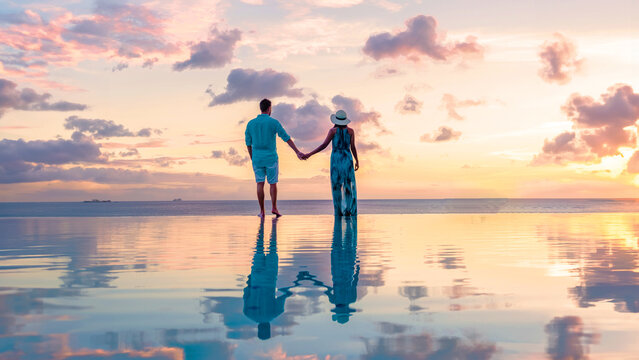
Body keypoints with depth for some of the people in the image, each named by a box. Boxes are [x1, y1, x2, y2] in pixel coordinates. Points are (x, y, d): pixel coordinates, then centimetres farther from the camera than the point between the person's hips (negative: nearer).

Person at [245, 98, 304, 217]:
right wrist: (297, 152, -7)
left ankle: (262, 211, 1)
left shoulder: (250, 124, 3)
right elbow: (287, 138, -9)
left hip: (257, 158, 2)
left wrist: (252, 159, 18)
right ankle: (274, 208, 4)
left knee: (260, 184, 5)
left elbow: (248, 143, 8)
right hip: (271, 158, -2)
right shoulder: (274, 122, -7)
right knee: (273, 183, 11)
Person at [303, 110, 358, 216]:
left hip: (335, 159, -1)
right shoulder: (350, 131, 2)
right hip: (347, 159, 1)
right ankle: (351, 211, -1)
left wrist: (309, 154, -7)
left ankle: (339, 211, 2)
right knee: (349, 185, 5)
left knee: (336, 186, 4)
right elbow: (353, 147, -4)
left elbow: (324, 145, -9)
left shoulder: (333, 131, -2)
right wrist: (357, 161, 7)